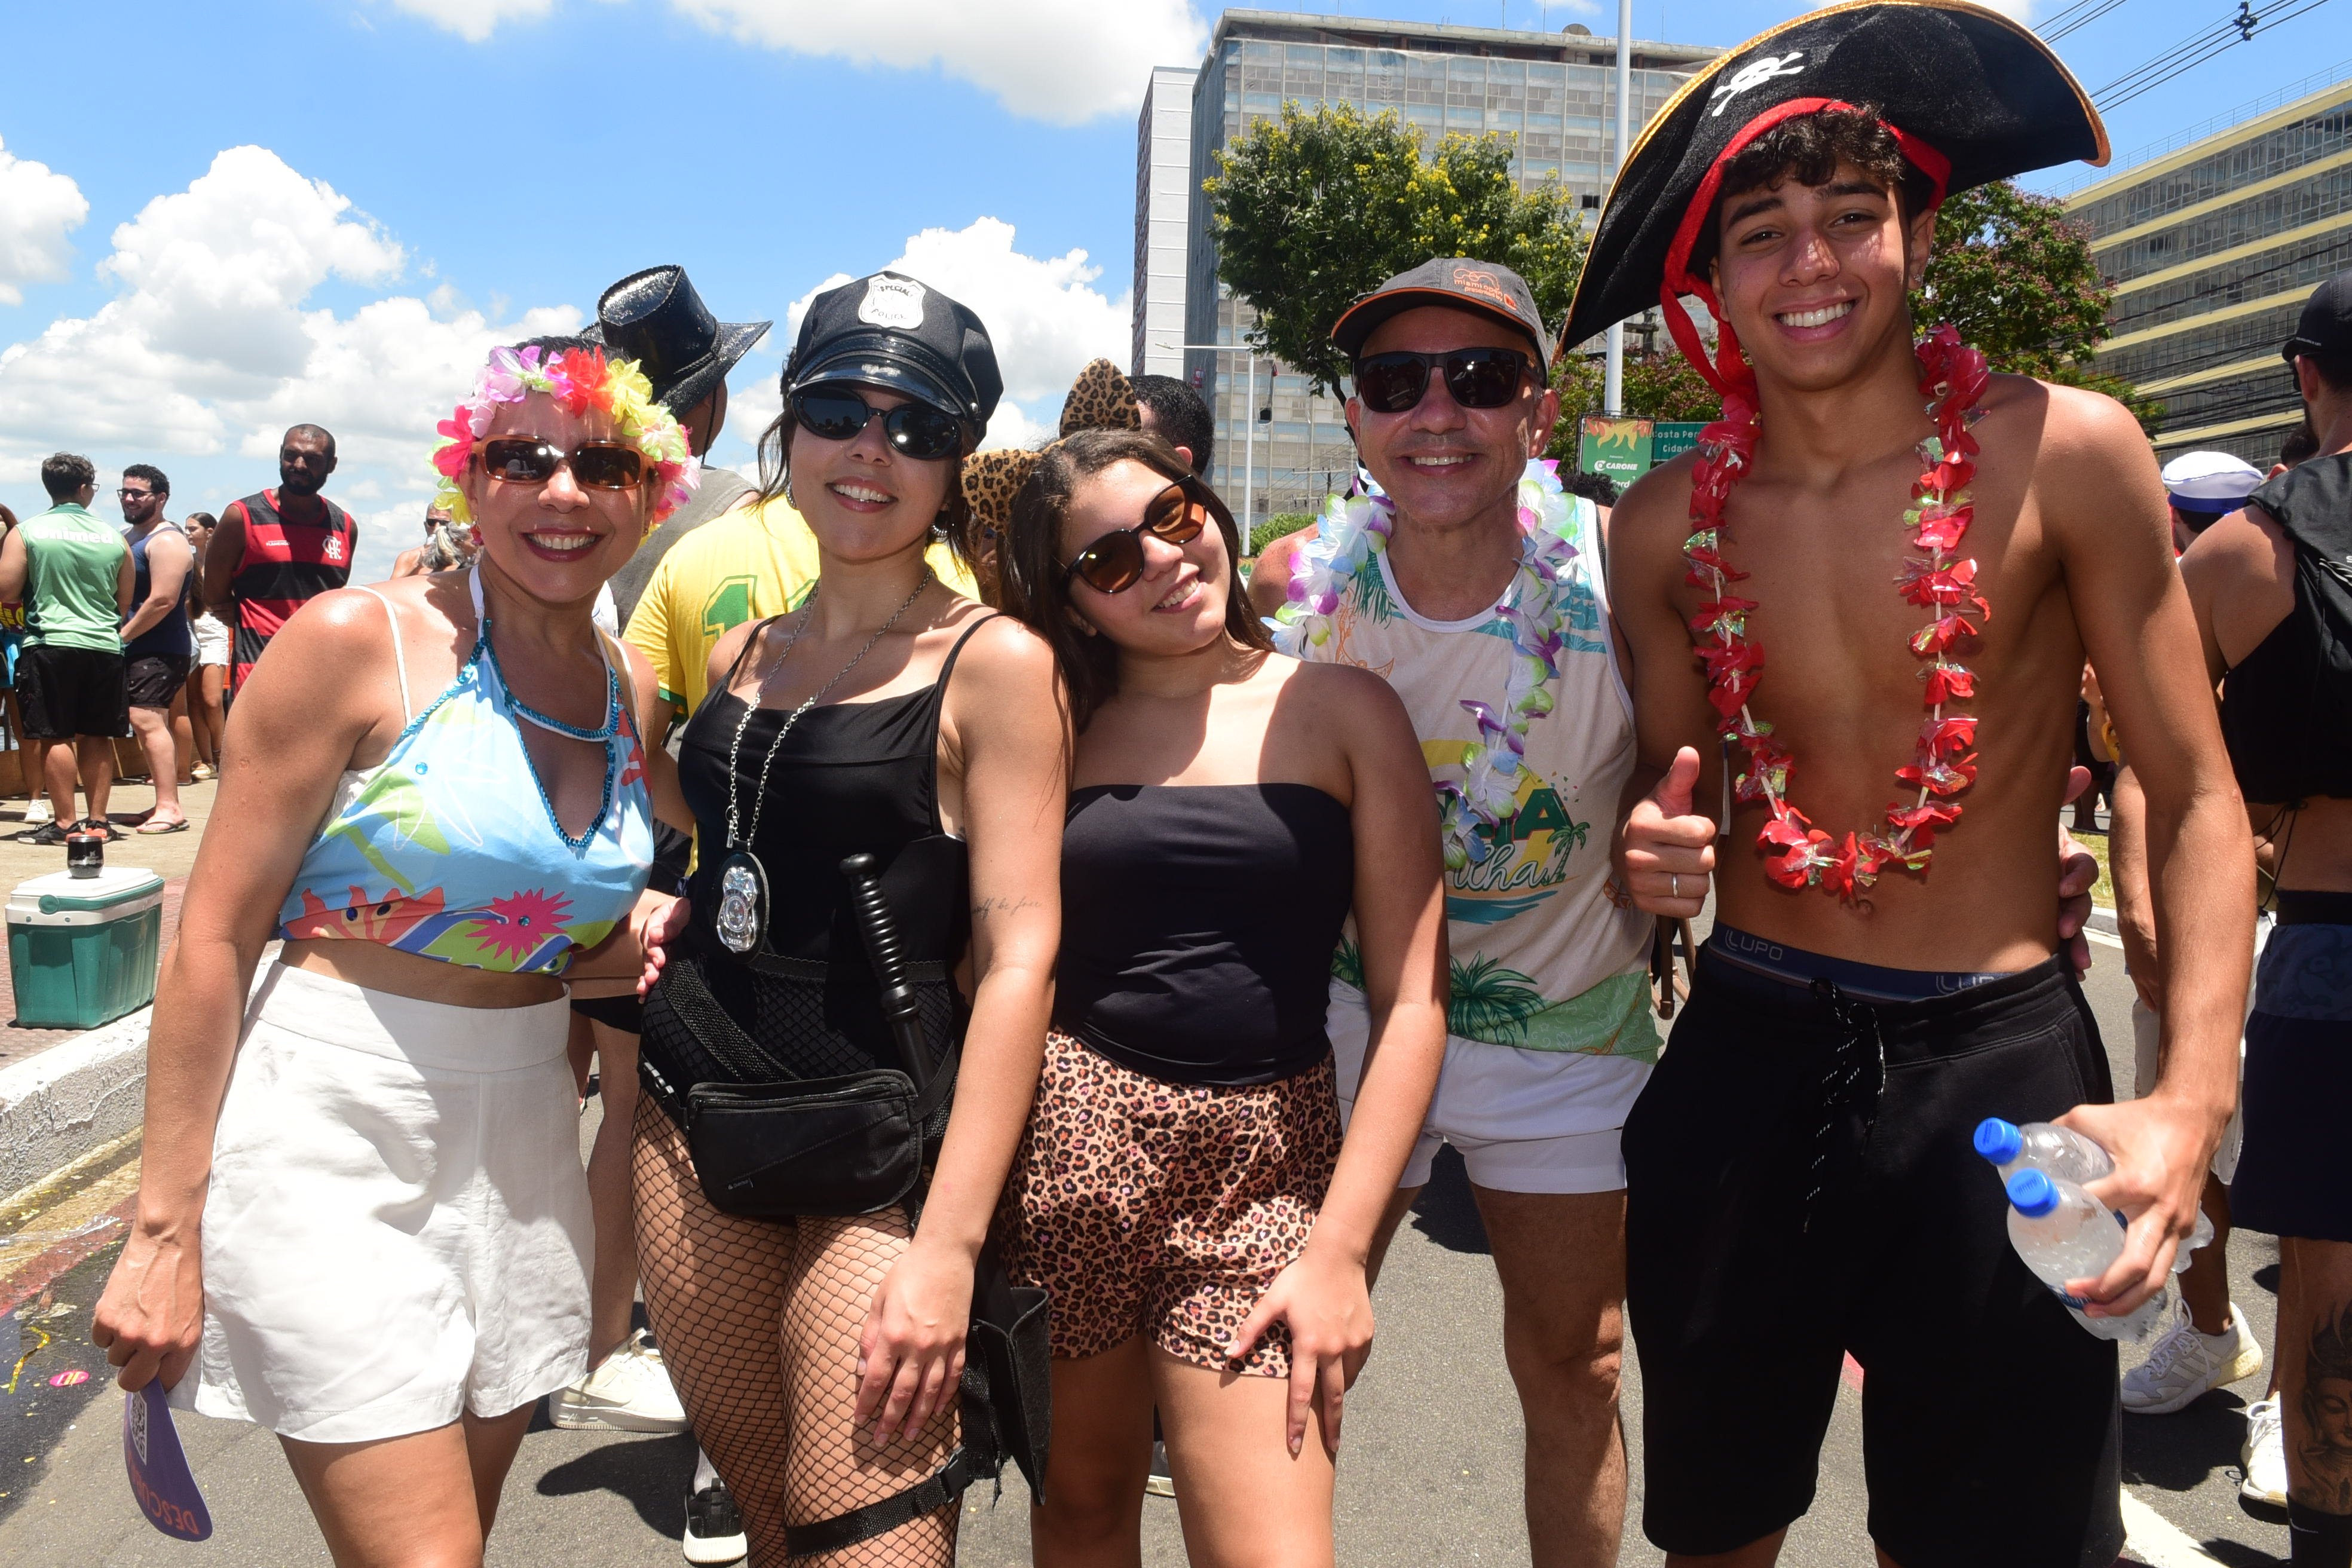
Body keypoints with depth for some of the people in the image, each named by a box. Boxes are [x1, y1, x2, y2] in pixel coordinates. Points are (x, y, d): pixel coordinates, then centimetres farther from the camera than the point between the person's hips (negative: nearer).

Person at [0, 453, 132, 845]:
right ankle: (98, 820, 11)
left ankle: (64, 823, 1)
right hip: (105, 647, 3)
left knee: (57, 736, 1)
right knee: (97, 737, 9)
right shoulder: (113, 538, 5)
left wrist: (37, 591, 15)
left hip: (50, 643, -2)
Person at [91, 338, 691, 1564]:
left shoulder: (633, 691, 5)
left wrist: (654, 925, -5)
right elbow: (214, 938, -10)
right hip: (333, 1128, -5)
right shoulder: (357, 641, -11)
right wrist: (165, 1231, -11)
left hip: (521, 1135, 6)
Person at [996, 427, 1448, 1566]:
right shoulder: (1059, 730, 8)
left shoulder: (1342, 710, 1)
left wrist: (1340, 1248, -9)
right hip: (1069, 1140, 2)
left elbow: (1413, 1000, -3)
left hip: (1265, 1171, -2)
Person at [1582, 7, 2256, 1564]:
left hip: (1998, 1063, -2)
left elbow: (2198, 801, -6)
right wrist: (1656, 847, -12)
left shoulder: (2068, 454, -9)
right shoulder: (1667, 524, 0)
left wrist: (2192, 1099, -19)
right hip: (1744, 1055, 3)